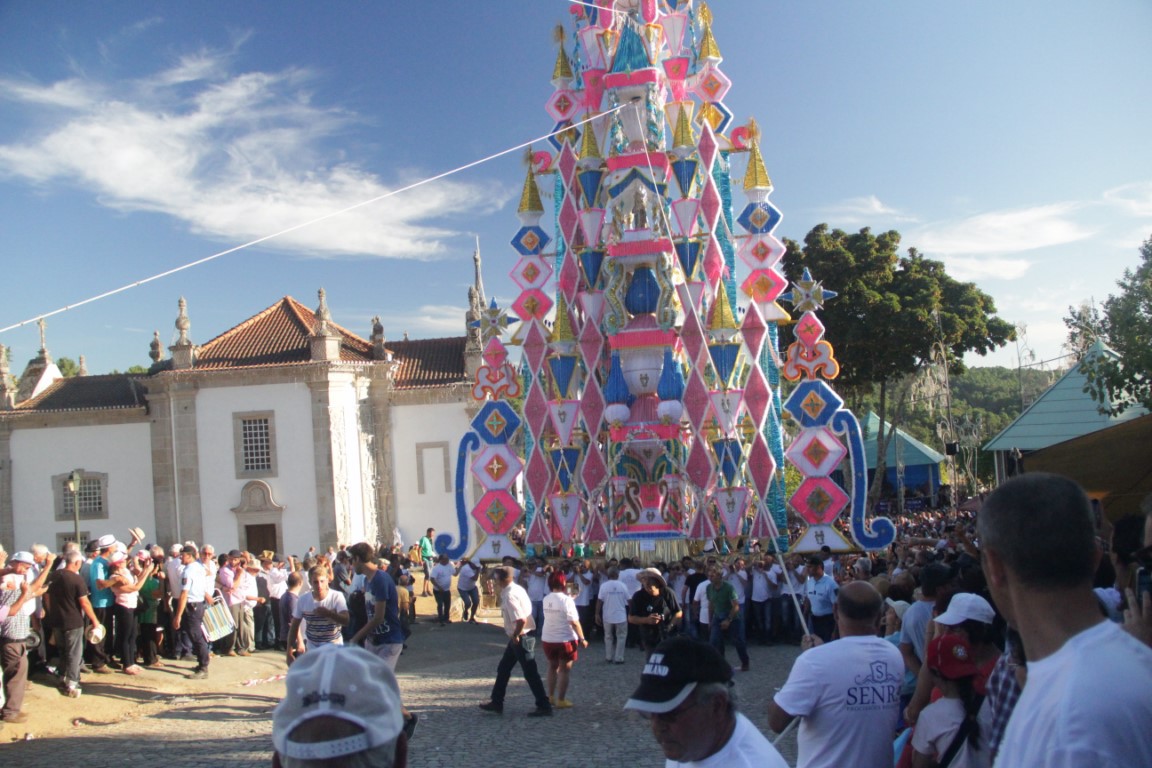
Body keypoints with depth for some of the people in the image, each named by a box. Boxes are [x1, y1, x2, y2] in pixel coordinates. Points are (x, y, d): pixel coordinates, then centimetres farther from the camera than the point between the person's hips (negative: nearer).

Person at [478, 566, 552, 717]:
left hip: (521, 638, -10)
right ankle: (496, 702, 27)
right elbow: (527, 609, 15)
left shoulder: (509, 596, -23)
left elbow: (521, 620, -32)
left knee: (530, 673, -1)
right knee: (503, 668, 18)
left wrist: (515, 636, -15)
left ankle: (544, 707, 7)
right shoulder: (517, 589, 6)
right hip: (521, 636, 10)